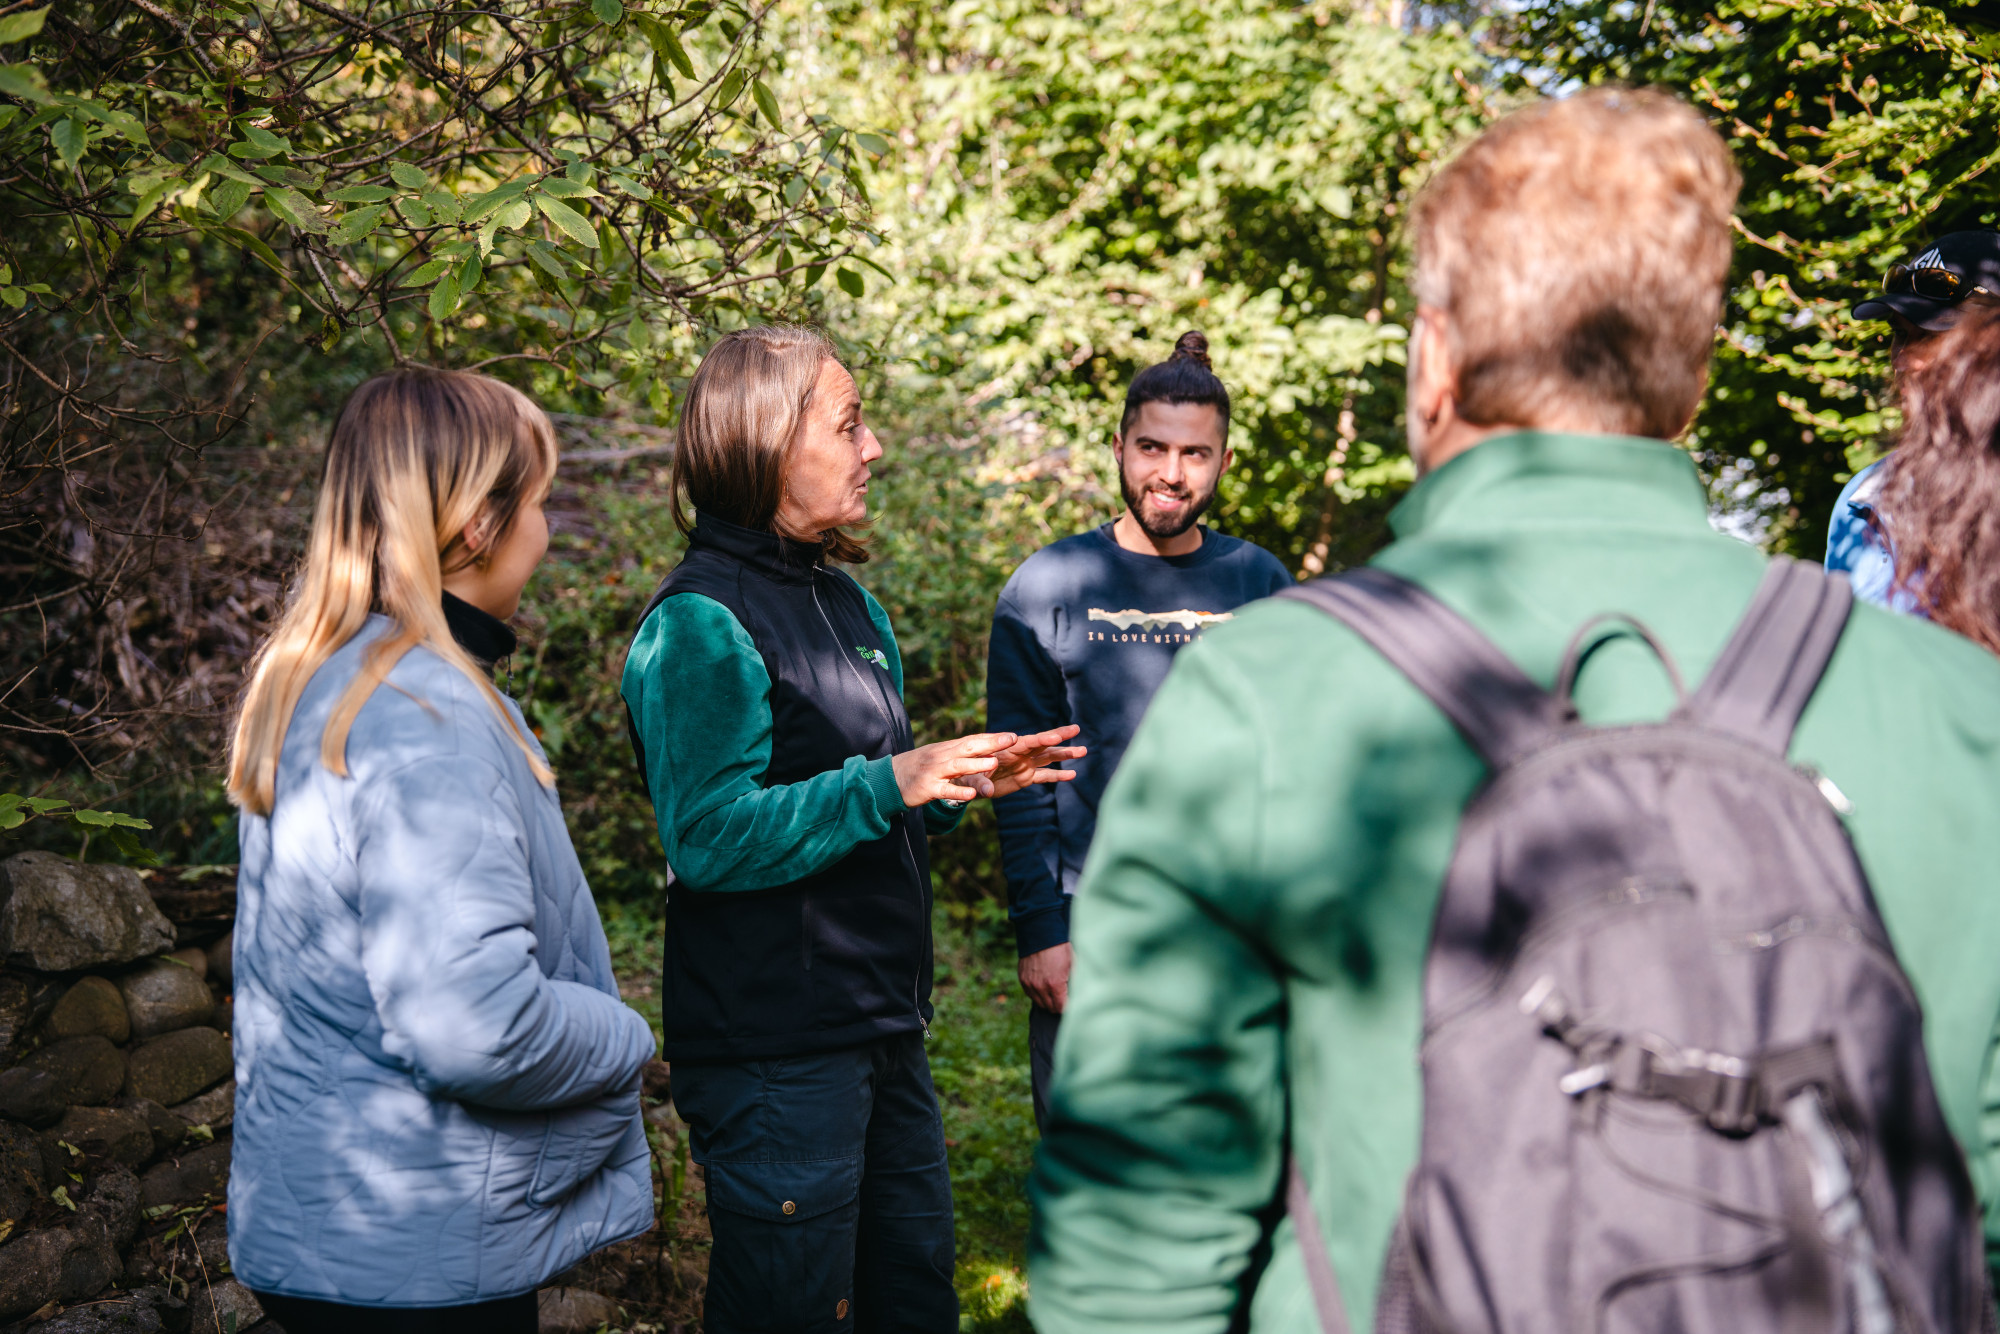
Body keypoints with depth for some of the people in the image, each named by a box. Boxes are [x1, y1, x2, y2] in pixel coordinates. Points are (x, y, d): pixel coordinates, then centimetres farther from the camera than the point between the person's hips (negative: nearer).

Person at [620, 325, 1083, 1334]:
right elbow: (708, 837, -22)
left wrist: (969, 781, 5)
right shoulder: (699, 623, -14)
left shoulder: (847, 602, 15)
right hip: (773, 1052, -9)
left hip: (882, 1033, 9)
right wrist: (892, 784, -27)